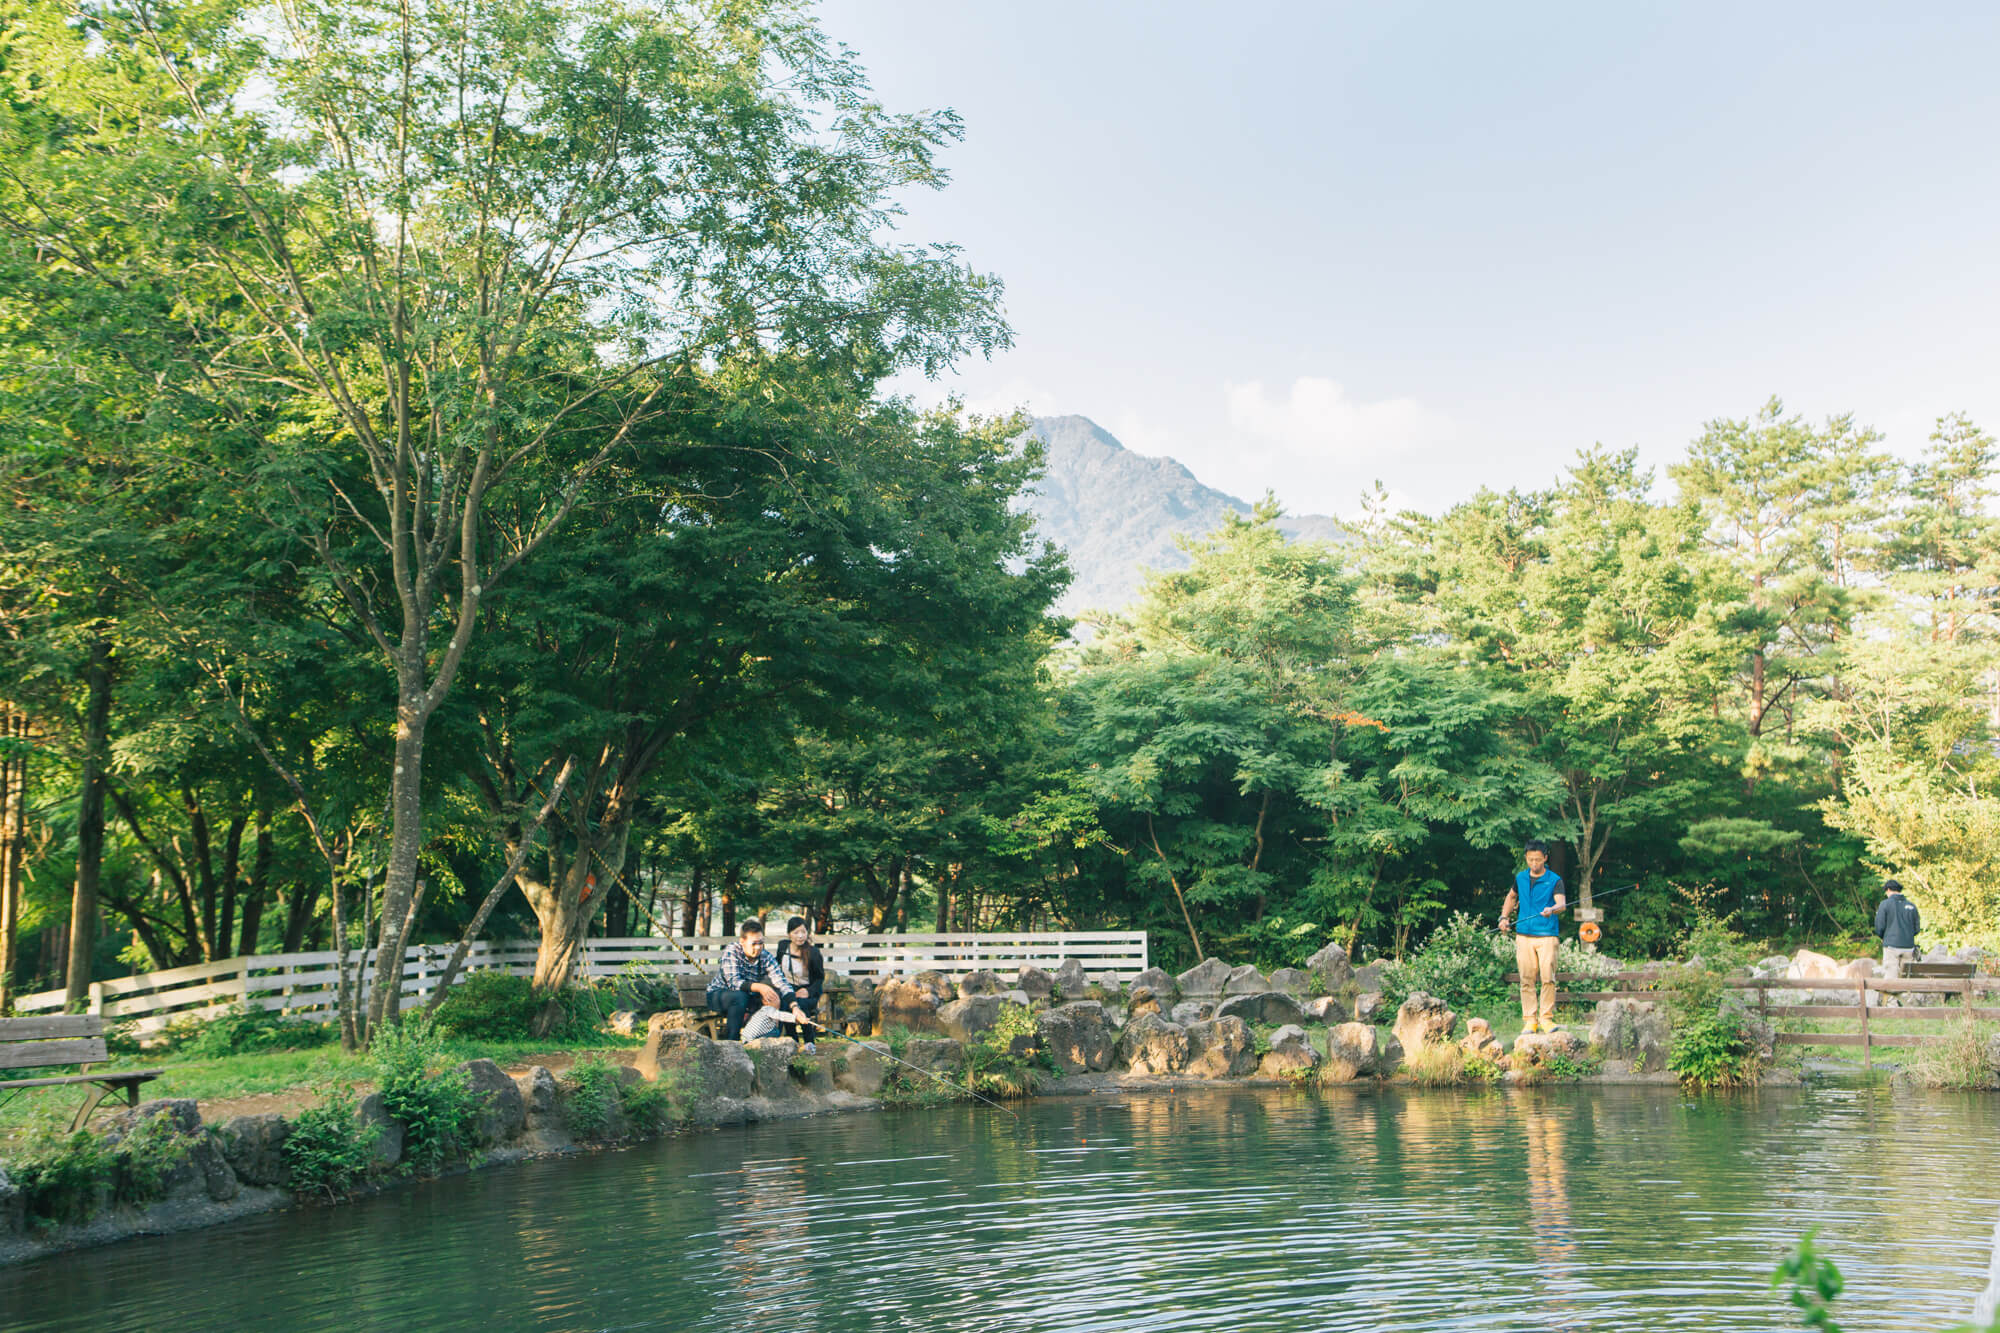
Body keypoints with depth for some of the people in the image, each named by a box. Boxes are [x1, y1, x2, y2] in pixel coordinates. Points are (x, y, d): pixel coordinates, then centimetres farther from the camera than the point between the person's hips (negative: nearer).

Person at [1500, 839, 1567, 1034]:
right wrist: (1504, 917, 18)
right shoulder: (1520, 878, 11)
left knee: (1548, 978, -7)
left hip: (1546, 936, -3)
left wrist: (1551, 910, -38)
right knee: (1527, 979, 1)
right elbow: (1511, 896, 30)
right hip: (1524, 935, 3)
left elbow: (1561, 904, -16)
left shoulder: (1554, 880, -1)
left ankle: (1546, 1018, 3)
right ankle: (1530, 1020, 6)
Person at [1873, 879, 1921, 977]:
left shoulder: (1885, 904, -2)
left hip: (1892, 945, -4)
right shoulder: (1911, 906, 8)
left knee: (1890, 977, -3)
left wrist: (1882, 937, 15)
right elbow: (1917, 928, 12)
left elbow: (1879, 926, -4)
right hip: (1908, 946, 4)